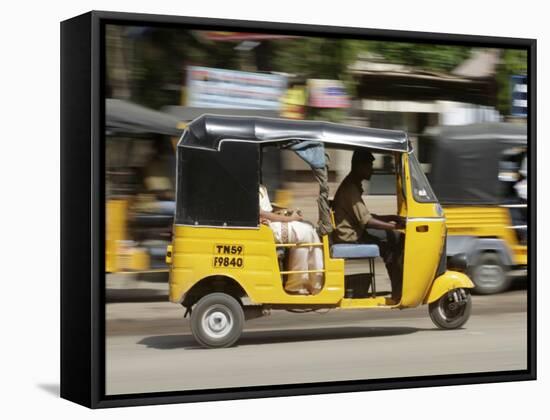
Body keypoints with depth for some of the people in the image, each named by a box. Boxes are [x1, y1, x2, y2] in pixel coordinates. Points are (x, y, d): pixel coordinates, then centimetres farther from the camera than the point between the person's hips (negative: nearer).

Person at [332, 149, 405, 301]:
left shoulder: (353, 185, 14)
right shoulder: (350, 189, -19)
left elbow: (365, 216, 17)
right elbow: (366, 221, -25)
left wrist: (391, 218, 7)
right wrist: (395, 226, -23)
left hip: (352, 231, 10)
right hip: (349, 236, -10)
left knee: (393, 237, 7)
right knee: (390, 241, -14)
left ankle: (398, 289, 3)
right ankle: (398, 292, -8)